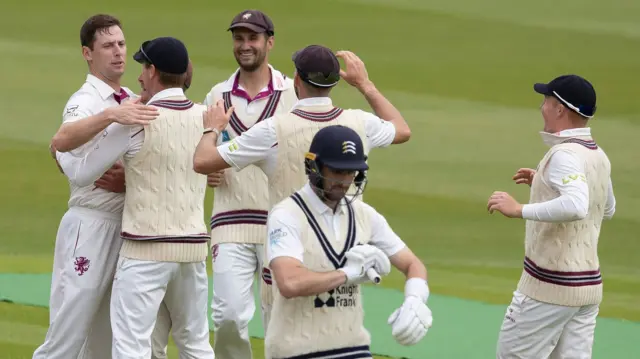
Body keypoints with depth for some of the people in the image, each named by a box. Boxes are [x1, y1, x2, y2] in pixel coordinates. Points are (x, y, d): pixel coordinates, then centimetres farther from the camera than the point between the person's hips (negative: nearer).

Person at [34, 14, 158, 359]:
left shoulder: (133, 103, 12)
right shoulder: (85, 102, -10)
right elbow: (59, 142, -32)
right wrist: (110, 115, -44)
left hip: (128, 226, 7)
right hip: (91, 225, -7)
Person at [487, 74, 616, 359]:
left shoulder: (564, 154, -18)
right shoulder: (598, 157, 11)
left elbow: (576, 207, -35)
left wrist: (519, 210, -32)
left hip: (549, 286, -9)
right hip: (589, 284, 9)